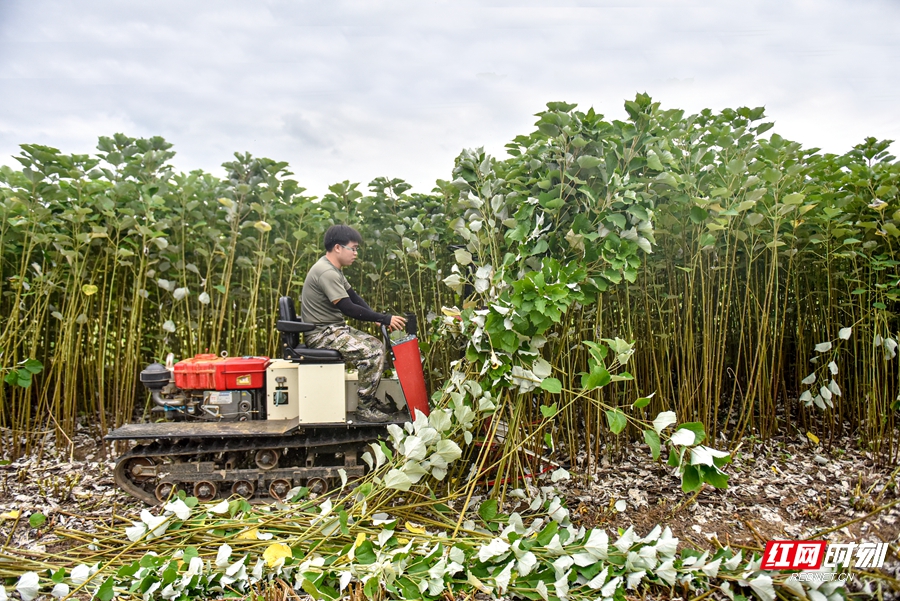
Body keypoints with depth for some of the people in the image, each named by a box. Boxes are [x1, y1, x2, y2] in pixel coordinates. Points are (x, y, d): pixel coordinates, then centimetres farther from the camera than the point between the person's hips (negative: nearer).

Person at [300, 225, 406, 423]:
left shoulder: (333, 269, 12)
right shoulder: (327, 272, -21)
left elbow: (354, 298, 14)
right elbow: (349, 309, -26)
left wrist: (378, 318, -1)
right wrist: (385, 319, -22)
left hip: (335, 328, 10)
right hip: (322, 334, -10)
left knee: (378, 345, 9)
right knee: (372, 353, -20)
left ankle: (371, 399, 14)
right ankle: (364, 408, -10)